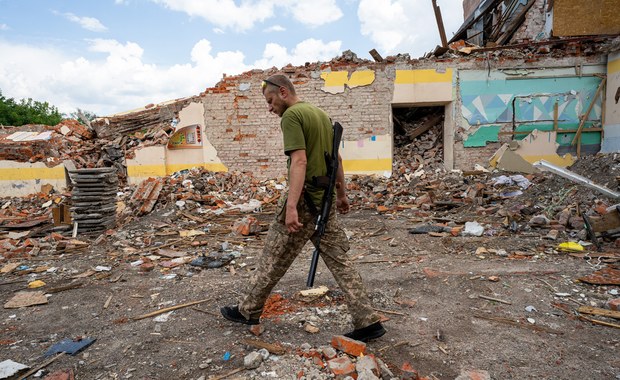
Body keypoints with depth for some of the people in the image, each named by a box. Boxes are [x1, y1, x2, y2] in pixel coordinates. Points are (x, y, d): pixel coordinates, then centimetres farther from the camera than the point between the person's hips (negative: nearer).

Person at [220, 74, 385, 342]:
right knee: (340, 262, 11)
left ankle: (249, 311, 27)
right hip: (326, 202, 8)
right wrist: (342, 195, 25)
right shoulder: (321, 114, 15)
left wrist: (291, 206, -27)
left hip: (304, 200, -8)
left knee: (273, 259, 8)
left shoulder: (291, 115, -11)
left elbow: (299, 161, -23)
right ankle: (368, 321, 14)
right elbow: (336, 159, 19)